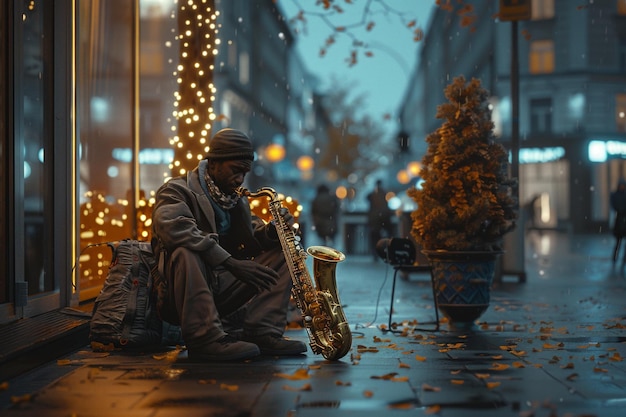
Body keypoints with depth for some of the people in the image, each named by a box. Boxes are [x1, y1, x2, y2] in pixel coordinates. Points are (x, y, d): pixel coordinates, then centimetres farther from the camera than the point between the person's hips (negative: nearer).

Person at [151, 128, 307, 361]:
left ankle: (262, 332, -20)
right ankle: (204, 339, -44)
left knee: (281, 252, 0)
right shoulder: (178, 191, -7)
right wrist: (230, 263, -31)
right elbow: (172, 226, -28)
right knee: (186, 252, -36)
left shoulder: (236, 199, 18)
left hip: (223, 290, 7)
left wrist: (271, 231, -9)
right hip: (176, 297, -7)